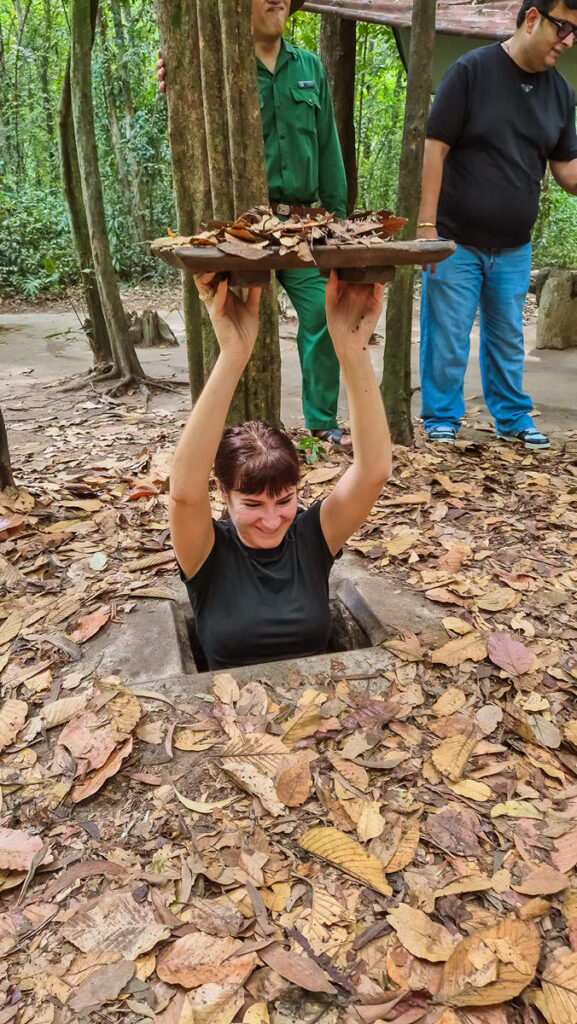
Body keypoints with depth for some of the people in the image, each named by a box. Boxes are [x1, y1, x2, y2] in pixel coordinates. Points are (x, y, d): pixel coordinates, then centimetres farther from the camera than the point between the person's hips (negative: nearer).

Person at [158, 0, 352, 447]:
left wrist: (337, 214, 12)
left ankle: (323, 420, 8)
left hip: (300, 222, 4)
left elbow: (328, 148, 17)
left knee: (324, 311, -6)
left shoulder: (310, 67, 16)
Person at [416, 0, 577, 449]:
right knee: (447, 338, 0)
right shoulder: (472, 70, -5)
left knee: (508, 338, 11)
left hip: (514, 247, 5)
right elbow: (436, 148, -9)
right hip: (457, 241, -4)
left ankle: (513, 418, 24)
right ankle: (442, 420, 15)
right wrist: (427, 225, -15)